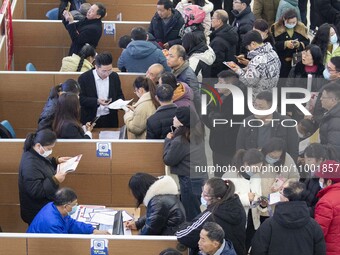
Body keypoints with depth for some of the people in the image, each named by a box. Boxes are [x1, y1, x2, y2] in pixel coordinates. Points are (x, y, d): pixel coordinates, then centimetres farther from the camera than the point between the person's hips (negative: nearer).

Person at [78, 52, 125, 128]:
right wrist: (97, 101, -25)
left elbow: (119, 95, 12)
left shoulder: (114, 77, 3)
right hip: (90, 120, -3)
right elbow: (80, 99, -12)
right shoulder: (84, 78, -10)